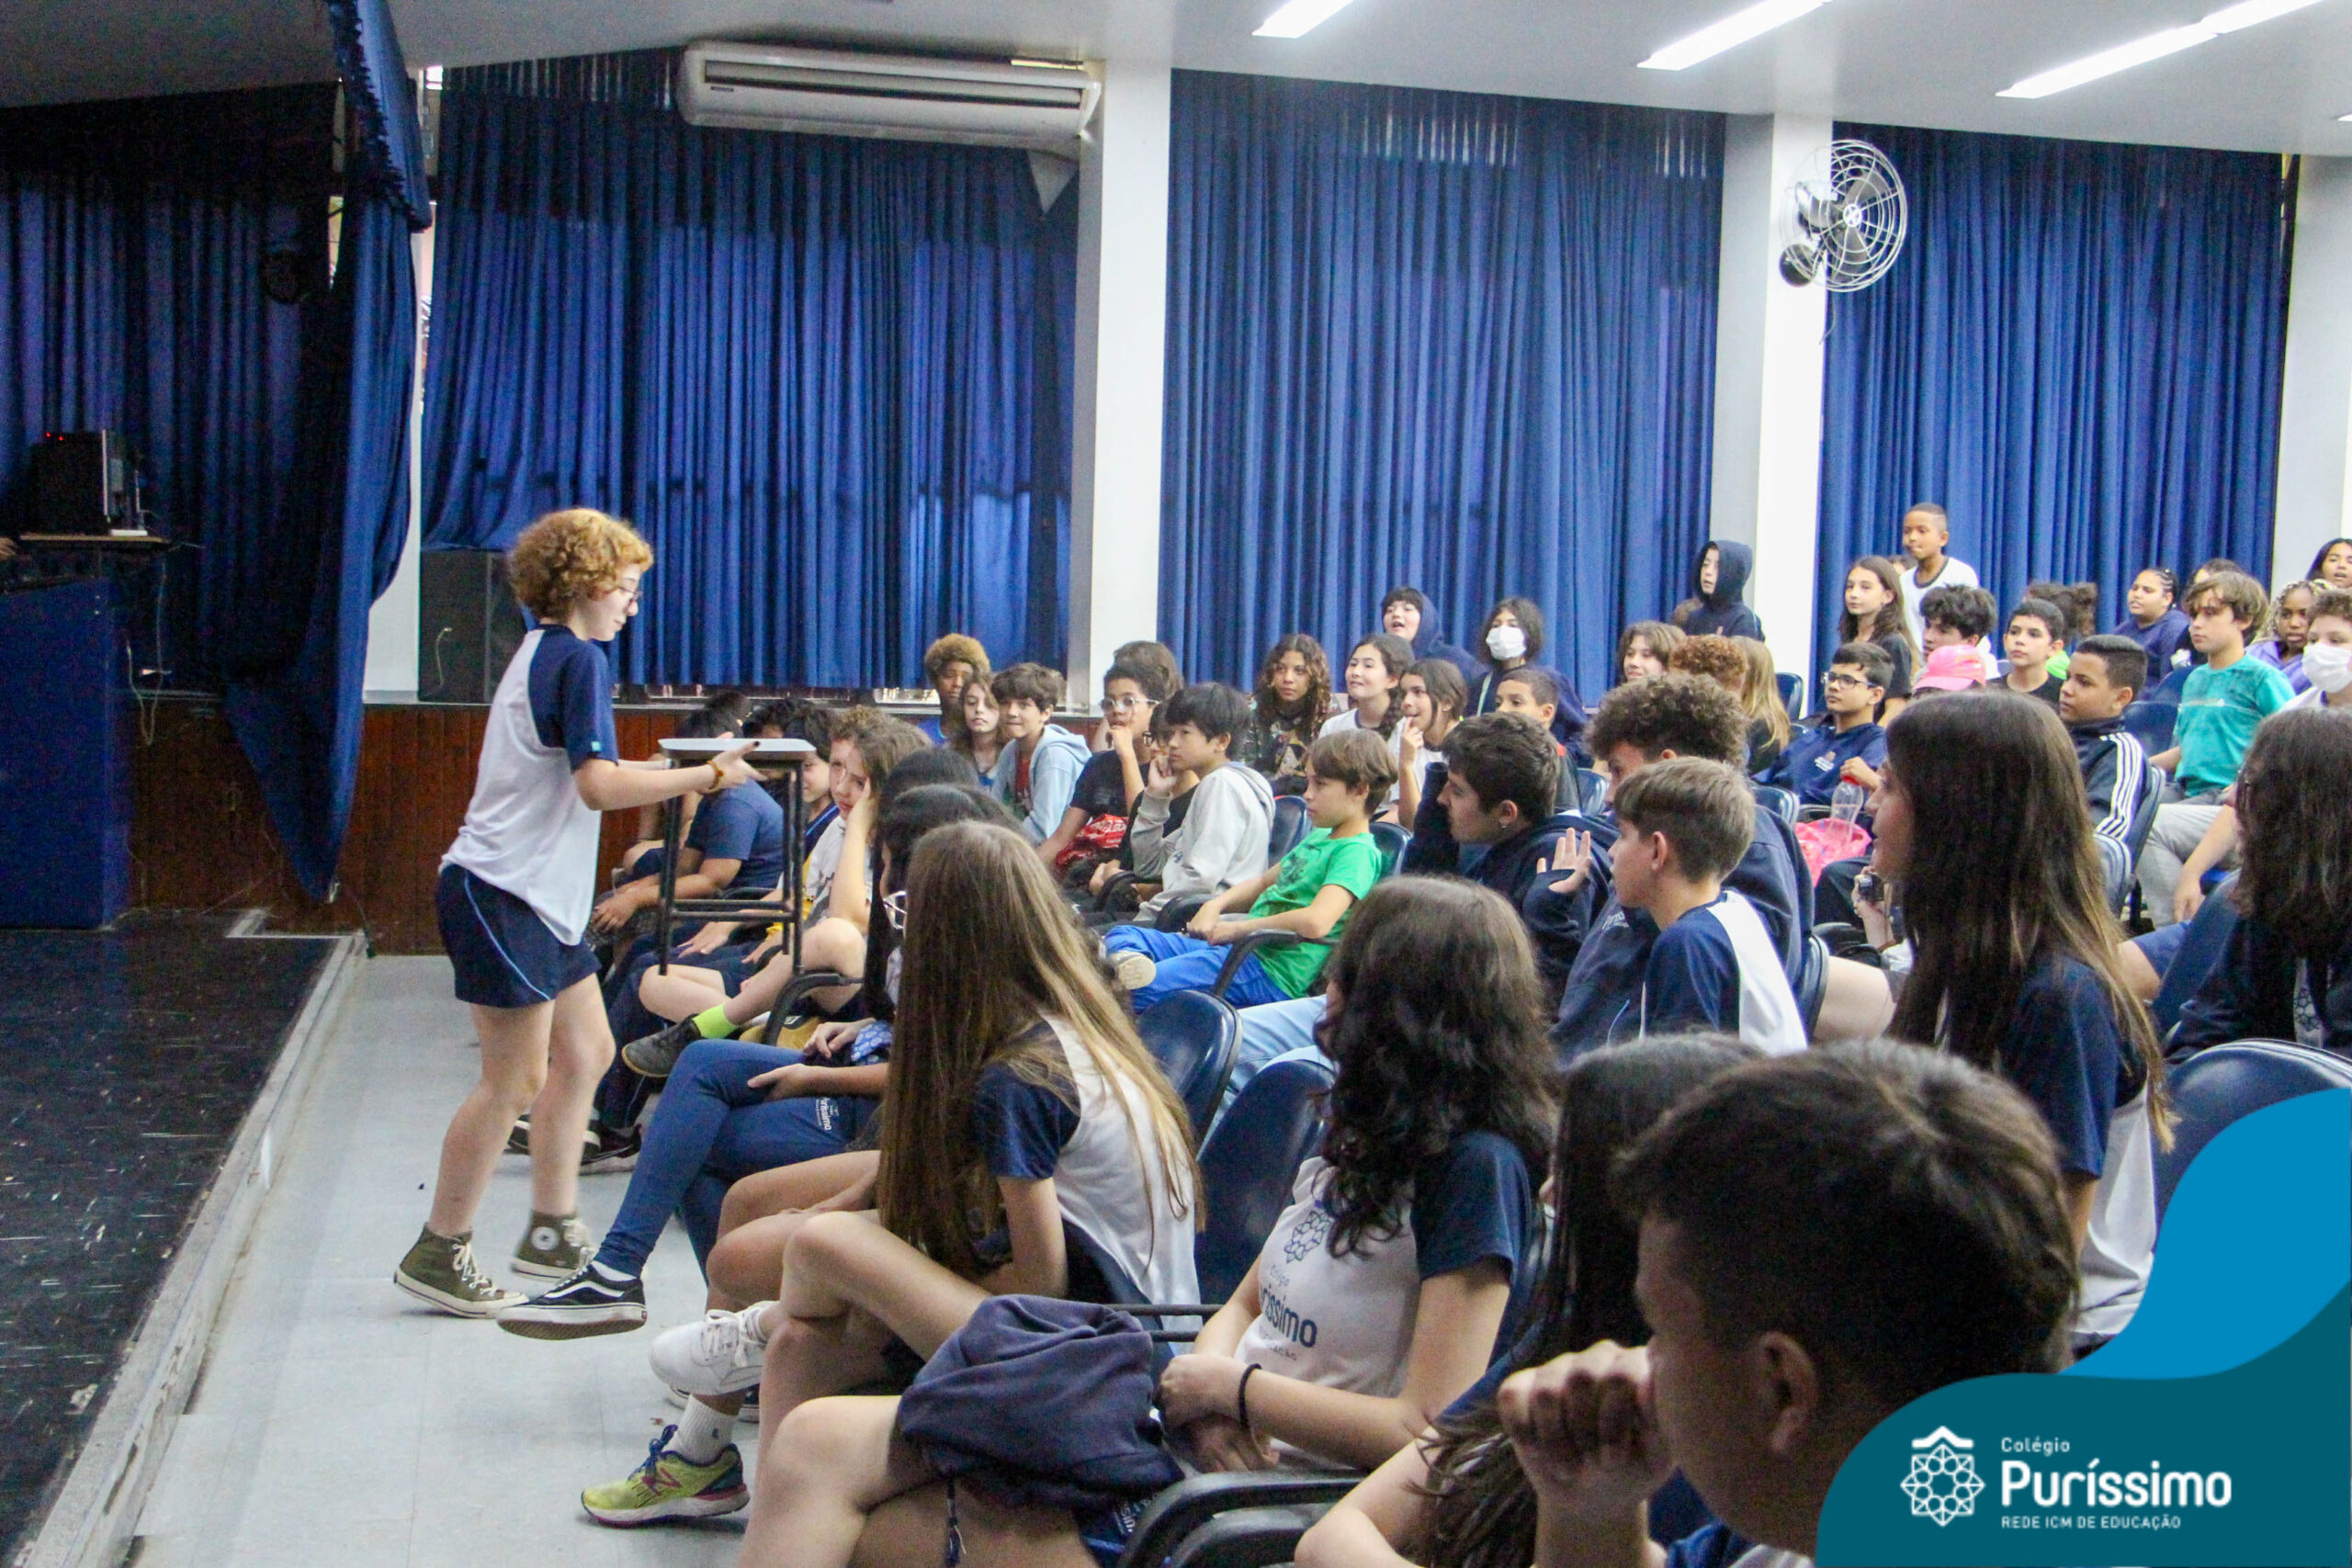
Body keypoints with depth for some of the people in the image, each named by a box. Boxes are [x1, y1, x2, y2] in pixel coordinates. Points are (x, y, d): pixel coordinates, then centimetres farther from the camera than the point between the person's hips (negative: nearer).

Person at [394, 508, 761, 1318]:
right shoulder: (577, 657, -13)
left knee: (586, 1054, 13)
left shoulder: (544, 651, 17)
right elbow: (598, 786, -22)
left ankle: (552, 1231, 21)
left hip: (541, 896, 10)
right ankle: (438, 1253, 5)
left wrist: (651, 772, 14)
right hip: (502, 894, -10)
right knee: (518, 1080, -5)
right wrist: (707, 775, -18)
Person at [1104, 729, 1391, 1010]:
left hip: (1271, 971, -10)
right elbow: (1264, 881, 33)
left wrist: (1236, 928, -15)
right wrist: (1214, 907, 12)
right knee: (1123, 934, -2)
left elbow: (1316, 922, -28)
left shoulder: (1357, 853, -12)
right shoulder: (1319, 837, 20)